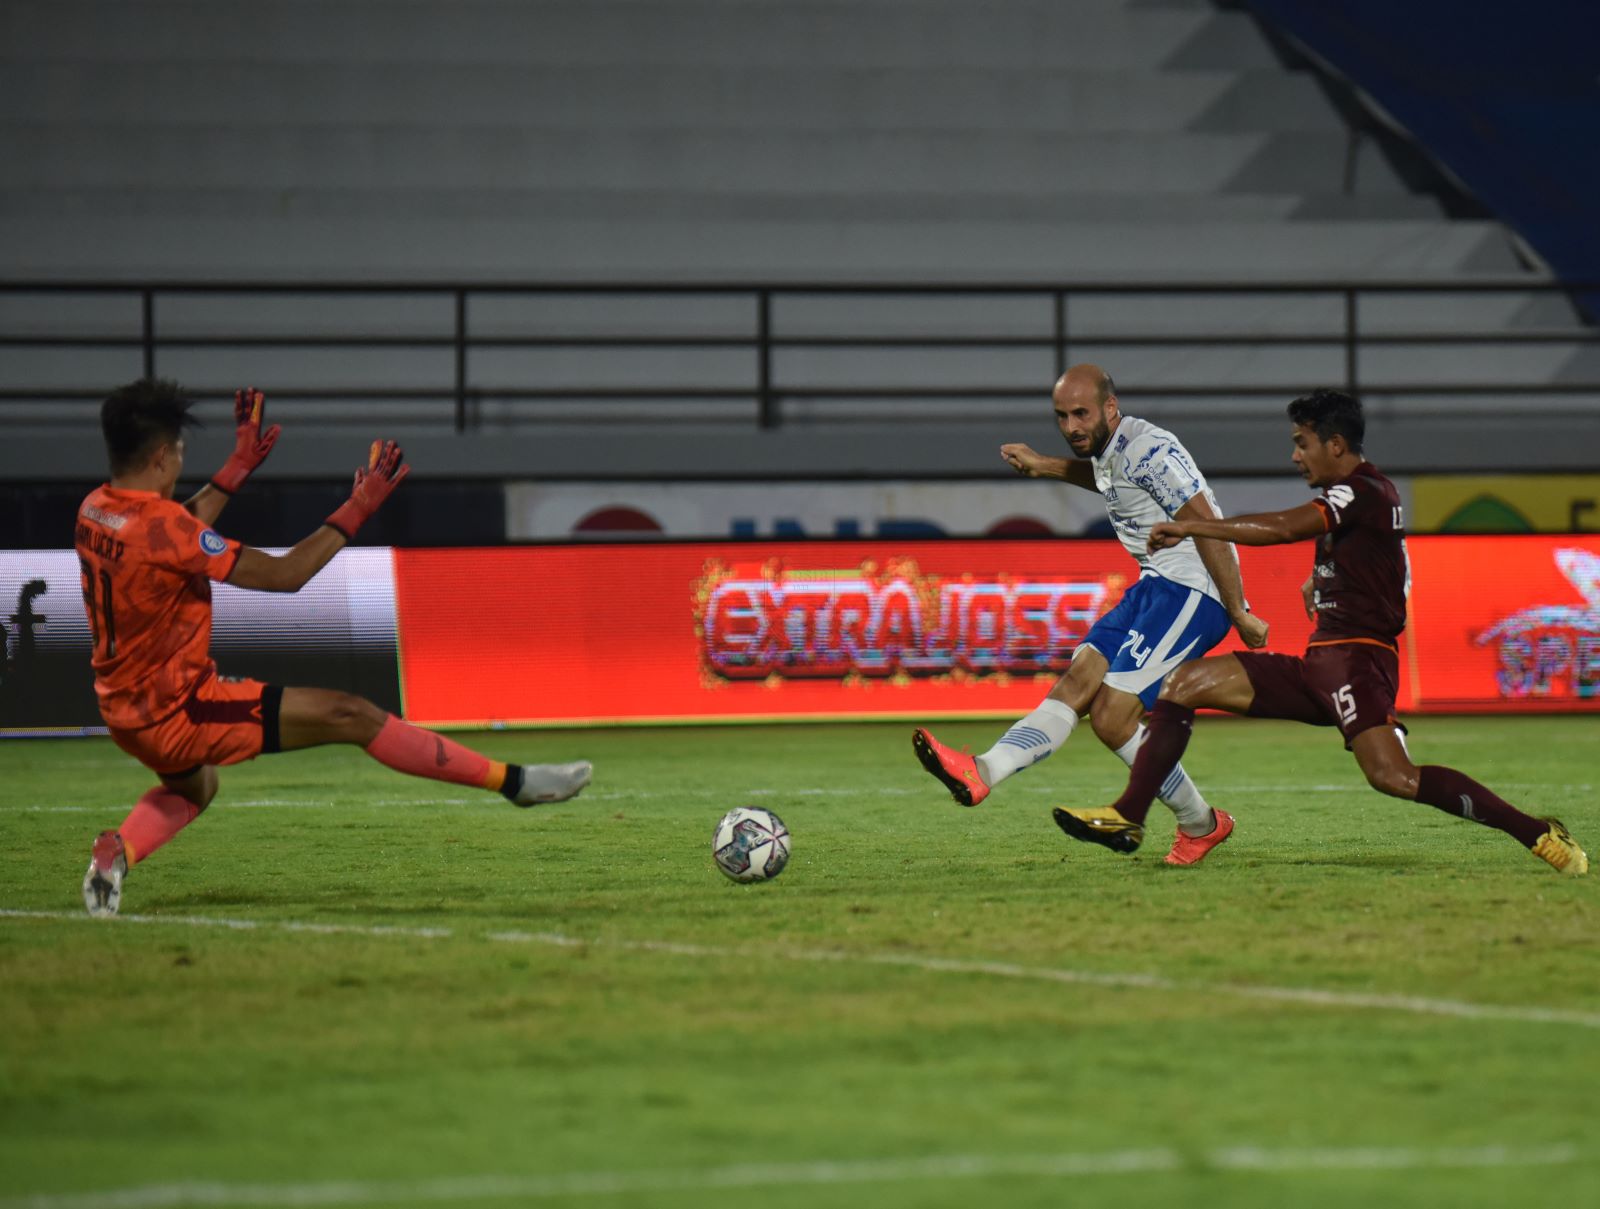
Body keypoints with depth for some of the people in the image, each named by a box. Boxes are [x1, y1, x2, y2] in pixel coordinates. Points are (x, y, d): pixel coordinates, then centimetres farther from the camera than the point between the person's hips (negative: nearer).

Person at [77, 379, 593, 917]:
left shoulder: (94, 511, 1)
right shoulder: (161, 526, -24)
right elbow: (285, 574, -20)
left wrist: (237, 469, 27)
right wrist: (356, 510, -12)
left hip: (124, 711, 9)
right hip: (177, 710, -9)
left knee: (193, 788, 39)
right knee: (350, 716, -7)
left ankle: (115, 852, 10)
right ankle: (513, 779, -4)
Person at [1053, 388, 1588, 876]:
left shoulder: (1363, 493, -11)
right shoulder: (1356, 495, 20)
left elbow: (1283, 528, -25)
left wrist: (1191, 527, -19)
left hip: (1354, 659, -10)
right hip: (1318, 665, 10)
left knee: (1392, 777, -28)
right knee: (1184, 684, 5)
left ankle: (1538, 834, -22)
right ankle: (1127, 817, 7)